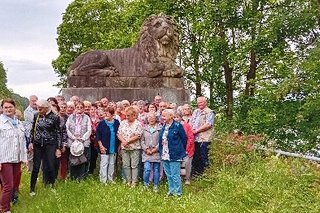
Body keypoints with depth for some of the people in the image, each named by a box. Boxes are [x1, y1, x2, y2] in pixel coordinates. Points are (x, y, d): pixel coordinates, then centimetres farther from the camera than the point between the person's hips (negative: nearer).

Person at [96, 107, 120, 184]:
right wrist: (101, 146, -10)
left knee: (112, 164, 13)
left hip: (114, 148, 3)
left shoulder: (117, 123, 0)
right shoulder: (102, 123, -7)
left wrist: (119, 145, 6)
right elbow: (98, 135, -5)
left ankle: (110, 179, 25)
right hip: (104, 148, -3)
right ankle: (103, 180, 8)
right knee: (104, 164, 0)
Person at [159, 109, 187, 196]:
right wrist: (161, 151, 13)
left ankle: (178, 192, 8)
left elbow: (184, 138, -4)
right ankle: (171, 191, 26)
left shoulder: (178, 126, -11)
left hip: (174, 155, -7)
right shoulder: (164, 126, 10)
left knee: (175, 175, -3)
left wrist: (180, 150, 2)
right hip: (165, 155, 7)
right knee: (168, 175, 14)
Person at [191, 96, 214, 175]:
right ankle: (196, 172, 22)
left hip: (204, 138, -7)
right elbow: (191, 122, 20)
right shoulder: (196, 111, 20)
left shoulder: (209, 112, -4)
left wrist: (197, 130, -15)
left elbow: (208, 125, -15)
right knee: (195, 156, 12)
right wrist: (192, 129, -2)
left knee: (203, 156, -4)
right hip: (195, 138, 7)